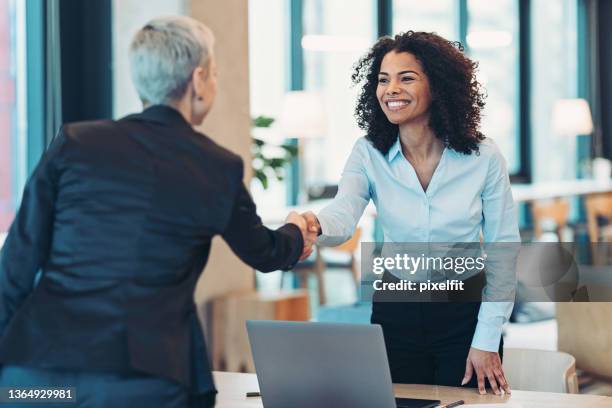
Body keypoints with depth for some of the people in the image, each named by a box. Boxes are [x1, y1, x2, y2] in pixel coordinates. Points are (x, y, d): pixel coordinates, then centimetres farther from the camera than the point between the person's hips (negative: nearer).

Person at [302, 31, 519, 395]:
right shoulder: (369, 154, -6)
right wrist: (315, 225, -48)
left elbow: (504, 249, -5)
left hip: (466, 314, -1)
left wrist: (487, 340, -8)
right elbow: (343, 218, -23)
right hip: (395, 314, 1)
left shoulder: (483, 156, -9)